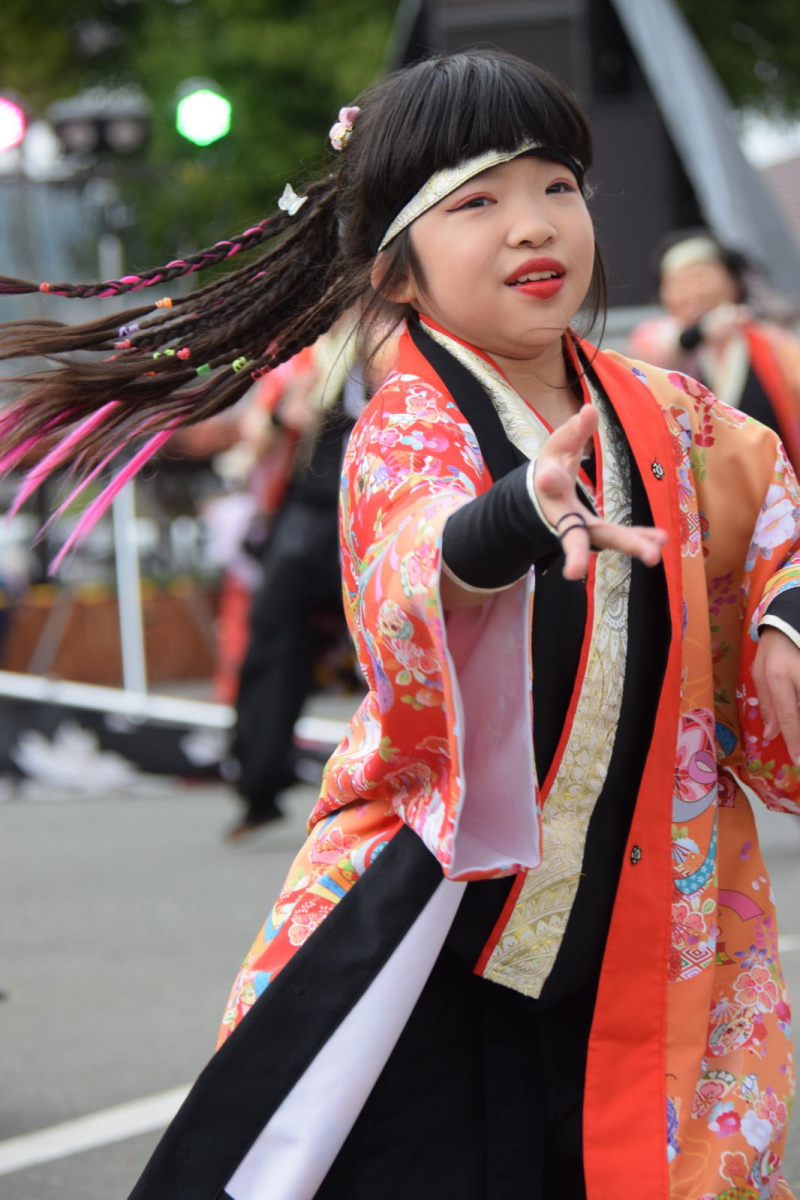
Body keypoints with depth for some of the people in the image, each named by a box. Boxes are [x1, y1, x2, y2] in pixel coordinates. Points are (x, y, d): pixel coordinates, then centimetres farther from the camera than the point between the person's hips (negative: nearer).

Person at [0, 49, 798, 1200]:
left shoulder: (666, 414, 3)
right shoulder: (408, 433, -14)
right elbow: (406, 586, -36)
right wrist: (513, 522, -58)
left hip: (640, 930, 5)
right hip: (438, 929, -4)